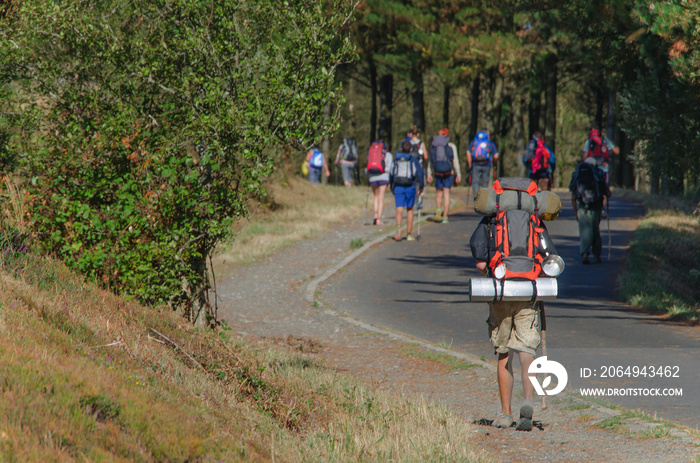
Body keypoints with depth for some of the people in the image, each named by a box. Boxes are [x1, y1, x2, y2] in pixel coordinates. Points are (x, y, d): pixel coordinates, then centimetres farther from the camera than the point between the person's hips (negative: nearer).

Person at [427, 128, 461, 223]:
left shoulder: (434, 145, 4)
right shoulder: (451, 146, -1)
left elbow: (430, 162, 5)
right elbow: (455, 161, -3)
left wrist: (429, 174, 9)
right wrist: (458, 174, 1)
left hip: (437, 173, 1)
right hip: (449, 172, -1)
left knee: (439, 194, 13)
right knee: (446, 194, 4)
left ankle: (439, 209, -16)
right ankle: (445, 217, 2)